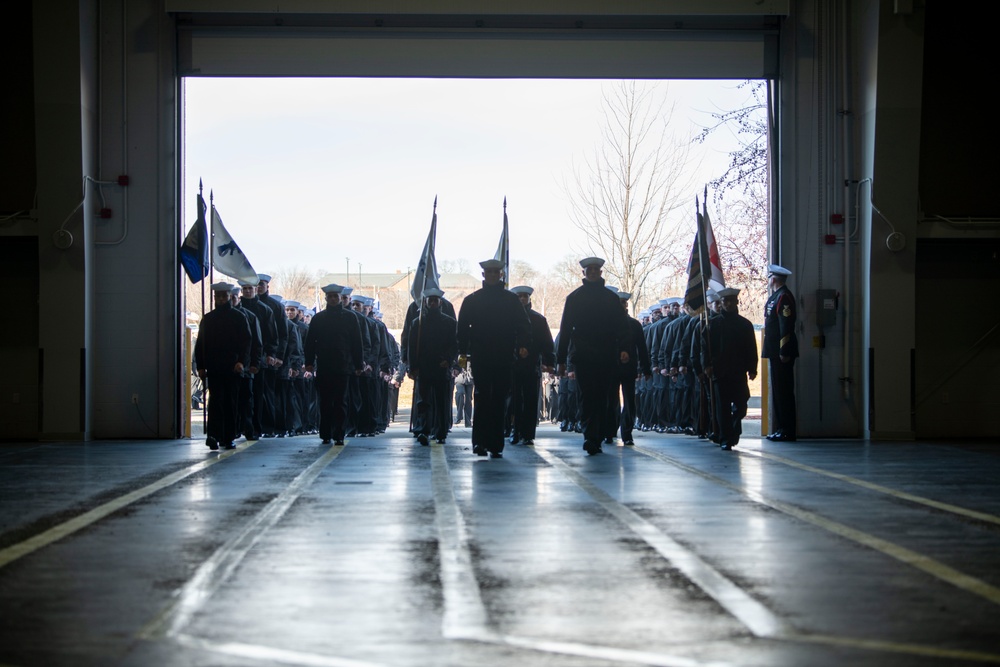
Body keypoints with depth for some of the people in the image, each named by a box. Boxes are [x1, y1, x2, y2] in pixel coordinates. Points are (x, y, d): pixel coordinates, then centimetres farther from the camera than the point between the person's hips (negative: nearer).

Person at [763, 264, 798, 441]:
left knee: (783, 391, -7)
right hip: (775, 352, 10)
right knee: (778, 391, 12)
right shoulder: (775, 296, 18)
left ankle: (787, 431, -4)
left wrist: (784, 352, -22)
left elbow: (786, 326, -20)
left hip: (782, 353, -10)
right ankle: (781, 429, 16)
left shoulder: (784, 297, -13)